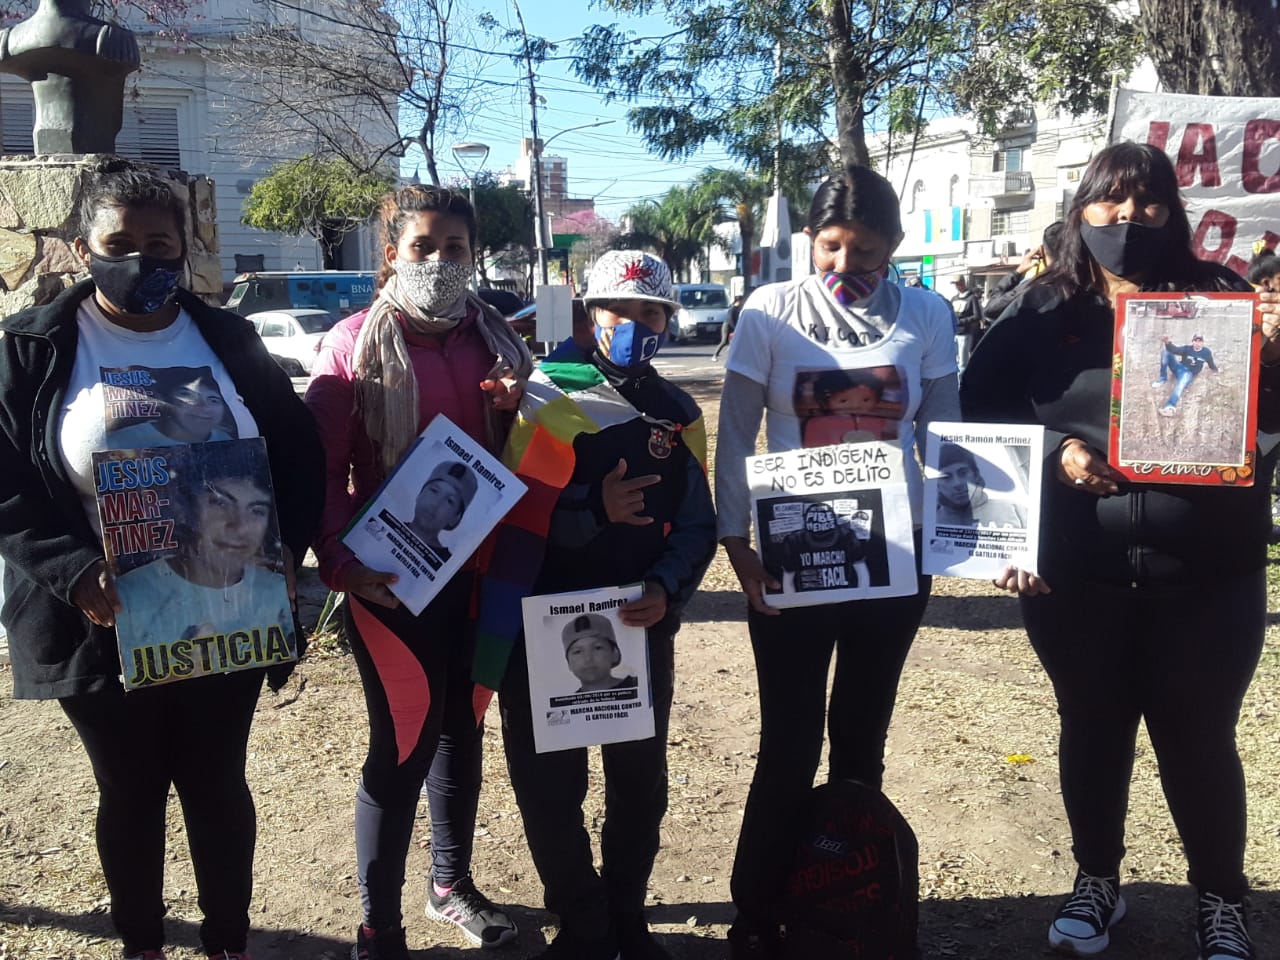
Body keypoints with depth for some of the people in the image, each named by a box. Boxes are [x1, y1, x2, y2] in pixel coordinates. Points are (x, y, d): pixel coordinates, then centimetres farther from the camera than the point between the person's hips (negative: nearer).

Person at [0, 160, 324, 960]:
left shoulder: (228, 340, 3)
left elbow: (299, 452, 3)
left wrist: (283, 549, -12)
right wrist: (76, 574, -21)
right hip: (103, 630, -1)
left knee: (218, 785, 15)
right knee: (131, 791, 16)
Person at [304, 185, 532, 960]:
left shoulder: (495, 338, 7)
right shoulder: (357, 342, -7)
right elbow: (324, 468, -8)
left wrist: (514, 414, -7)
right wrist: (341, 562, -20)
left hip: (479, 568, 5)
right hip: (390, 575, -5)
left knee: (463, 725, 17)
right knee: (404, 742, -2)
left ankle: (452, 882, 37)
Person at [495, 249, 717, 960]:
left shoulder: (678, 414, 6)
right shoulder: (543, 397, -6)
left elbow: (697, 523, 4)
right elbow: (510, 507, -14)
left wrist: (667, 588, -13)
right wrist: (593, 510, -27)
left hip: (642, 629, 3)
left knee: (640, 782, 15)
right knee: (548, 786, 7)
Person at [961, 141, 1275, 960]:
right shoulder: (1042, 315, 2)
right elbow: (981, 413, 1)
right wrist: (1058, 451, -14)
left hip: (1206, 572, 0)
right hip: (1075, 574, 1)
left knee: (1199, 737, 10)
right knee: (1092, 727, 15)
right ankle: (1097, 879, 37)